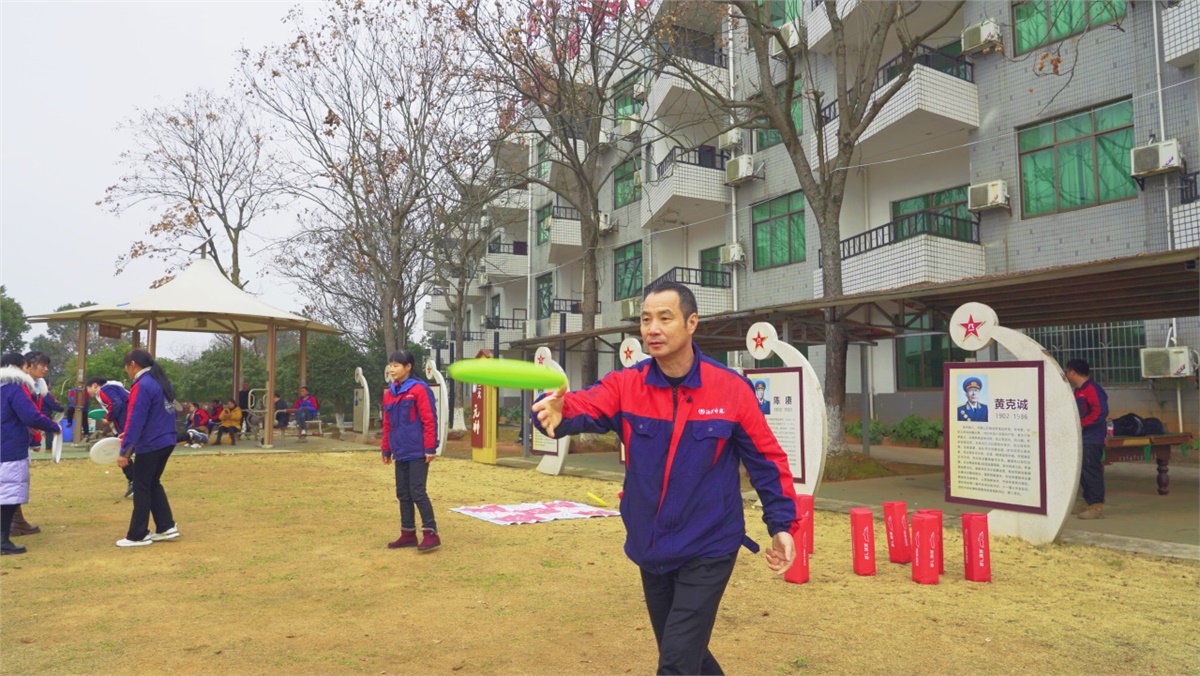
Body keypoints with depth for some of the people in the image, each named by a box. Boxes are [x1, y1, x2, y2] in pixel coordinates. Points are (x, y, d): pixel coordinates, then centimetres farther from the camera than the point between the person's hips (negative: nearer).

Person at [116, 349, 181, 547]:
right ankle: (167, 527, 18)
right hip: (166, 442, 9)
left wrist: (125, 451, -19)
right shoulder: (162, 382, 12)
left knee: (141, 488, 2)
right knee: (153, 484, 18)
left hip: (150, 445, -9)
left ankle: (137, 536, 10)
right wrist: (132, 436, 20)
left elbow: (135, 420, -20)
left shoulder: (142, 386, -16)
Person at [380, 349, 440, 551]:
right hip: (400, 452, 7)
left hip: (417, 452, -7)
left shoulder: (420, 389, -10)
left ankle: (431, 534, -1)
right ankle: (408, 534, 20)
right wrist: (386, 450, 18)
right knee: (403, 494, 11)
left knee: (417, 492, -8)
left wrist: (430, 448, -15)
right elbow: (387, 424, 18)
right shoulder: (389, 393, 11)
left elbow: (429, 421, -12)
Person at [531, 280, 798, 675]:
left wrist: (781, 524, -5)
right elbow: (584, 406, -25)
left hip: (708, 552, -4)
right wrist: (557, 411, -48)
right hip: (650, 551, 4)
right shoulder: (625, 385, -7)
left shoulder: (732, 389, -11)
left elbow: (767, 459, -2)